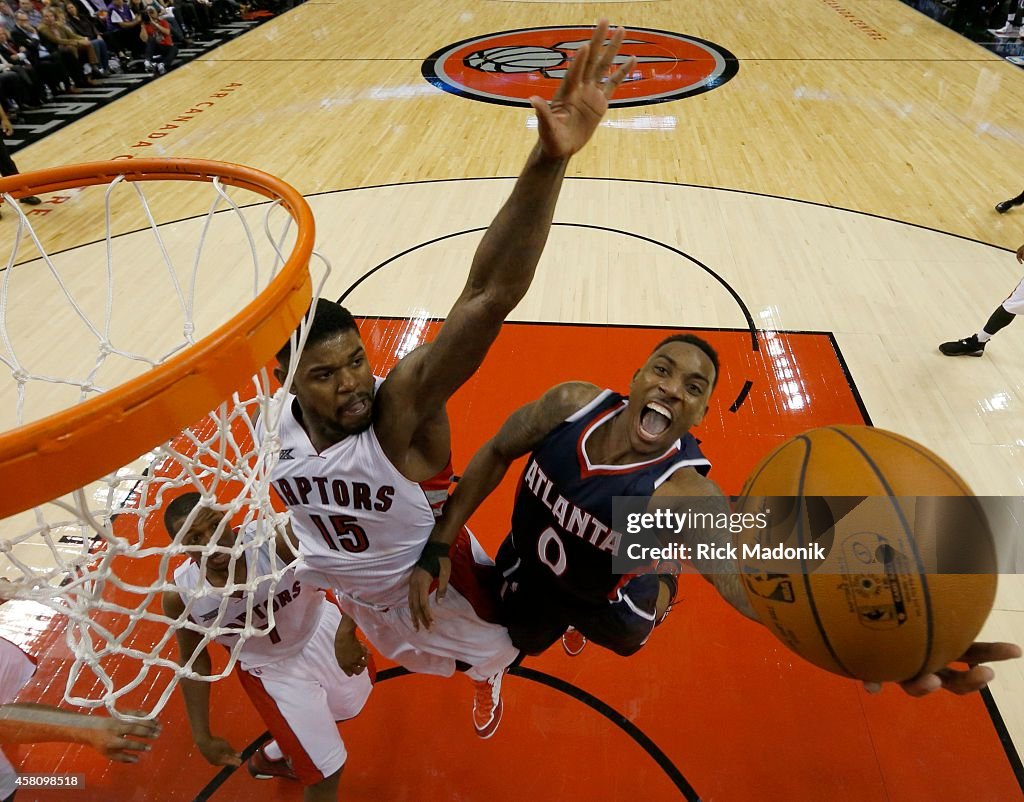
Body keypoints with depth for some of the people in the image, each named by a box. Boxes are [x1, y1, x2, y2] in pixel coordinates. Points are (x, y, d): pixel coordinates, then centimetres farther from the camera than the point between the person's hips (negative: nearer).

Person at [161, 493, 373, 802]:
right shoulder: (180, 596, -24)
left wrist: (346, 634, -40)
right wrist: (202, 736, -2)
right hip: (269, 670, -1)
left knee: (349, 707, 28)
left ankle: (274, 755, 53)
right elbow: (194, 662, -6)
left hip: (322, 630, 2)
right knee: (326, 771, 1)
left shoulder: (278, 539, -34)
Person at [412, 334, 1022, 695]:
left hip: (604, 596, -2)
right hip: (526, 574, 2)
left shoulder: (687, 495, -37)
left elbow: (758, 582, -53)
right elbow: (497, 455, -13)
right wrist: (439, 546, -18)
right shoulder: (572, 404, -28)